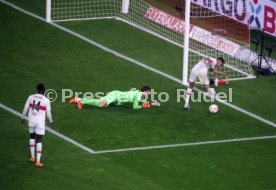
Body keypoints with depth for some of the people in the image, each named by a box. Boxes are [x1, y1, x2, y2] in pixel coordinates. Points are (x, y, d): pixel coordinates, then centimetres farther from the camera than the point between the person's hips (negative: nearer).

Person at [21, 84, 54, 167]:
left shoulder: (31, 97, 0)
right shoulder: (46, 100, -8)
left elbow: (25, 108, 5)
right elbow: (48, 112, -2)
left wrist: (22, 117, 21)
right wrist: (51, 121, 15)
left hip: (31, 121, 3)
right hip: (40, 123, -3)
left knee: (32, 137, 24)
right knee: (39, 141, 1)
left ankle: (32, 157, 25)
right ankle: (38, 161, -1)